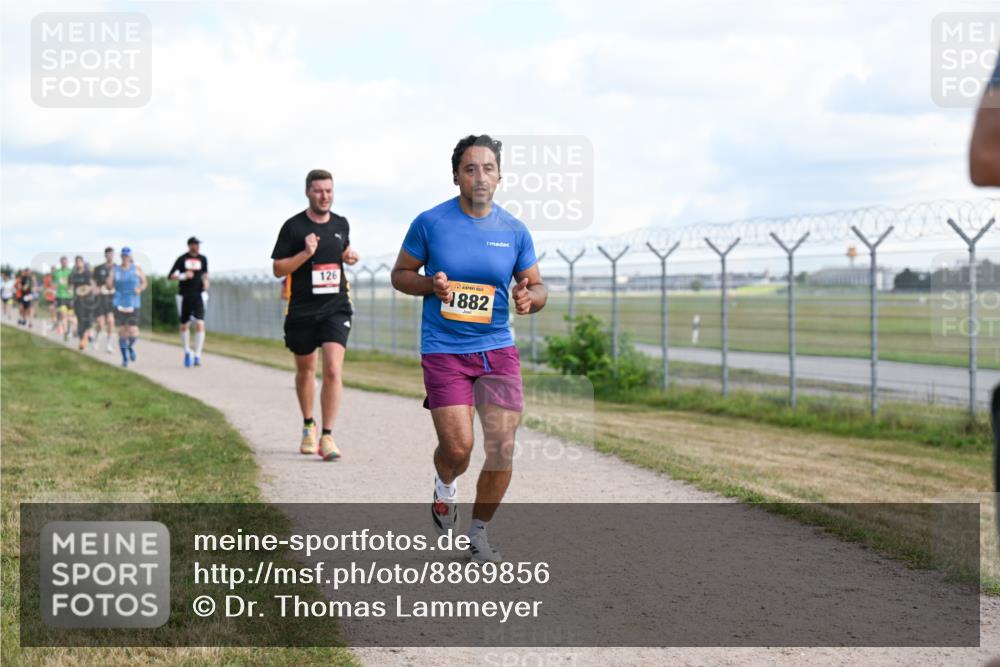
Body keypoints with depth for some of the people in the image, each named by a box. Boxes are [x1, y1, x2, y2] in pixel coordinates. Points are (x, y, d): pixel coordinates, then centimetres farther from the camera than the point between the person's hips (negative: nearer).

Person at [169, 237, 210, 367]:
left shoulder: (203, 259, 6)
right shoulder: (182, 259, -3)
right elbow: (171, 276, -2)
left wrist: (205, 282, 6)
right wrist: (182, 276, -18)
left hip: (198, 295, 1)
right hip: (184, 296, -1)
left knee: (200, 324, -14)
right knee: (184, 325, 8)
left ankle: (197, 355, -11)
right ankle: (187, 352, 30)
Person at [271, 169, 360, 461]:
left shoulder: (341, 224, 8)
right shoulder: (293, 226, -4)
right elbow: (278, 269, -4)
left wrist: (350, 256, 4)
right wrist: (306, 254, -19)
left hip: (336, 308, 1)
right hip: (302, 309, -1)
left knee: (333, 370, -15)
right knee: (305, 370, 15)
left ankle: (327, 436, -12)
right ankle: (308, 426, 37)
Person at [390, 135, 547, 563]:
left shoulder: (514, 231, 2)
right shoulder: (430, 223, -4)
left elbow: (538, 287, 9)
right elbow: (400, 274, 6)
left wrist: (530, 298, -15)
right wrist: (431, 284, -15)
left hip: (498, 349, 2)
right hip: (443, 351, -2)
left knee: (502, 450, -4)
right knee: (457, 448, -11)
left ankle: (478, 535, 18)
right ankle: (445, 486, 27)